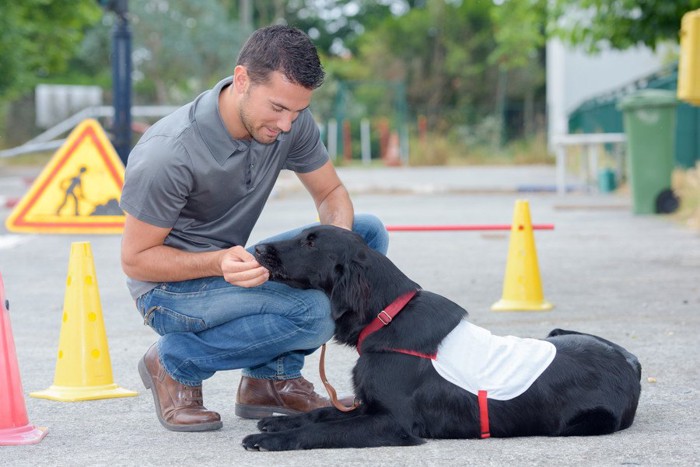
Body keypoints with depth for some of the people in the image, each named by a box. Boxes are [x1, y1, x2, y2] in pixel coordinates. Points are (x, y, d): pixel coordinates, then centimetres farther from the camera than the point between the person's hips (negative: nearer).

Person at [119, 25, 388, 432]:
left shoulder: (292, 123, -10)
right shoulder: (168, 153, -28)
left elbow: (331, 193, 5)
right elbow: (136, 259, -18)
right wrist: (219, 263, -35)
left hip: (234, 266, 7)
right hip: (170, 289, -7)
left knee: (369, 232, -6)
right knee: (312, 311, -29)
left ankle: (272, 377, 0)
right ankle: (176, 363, -6)